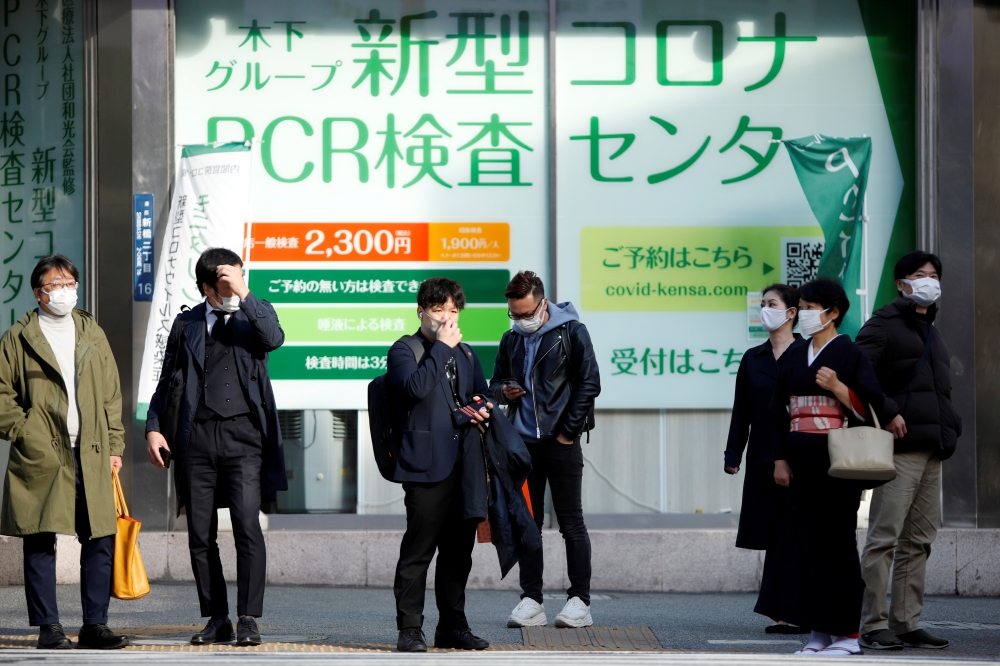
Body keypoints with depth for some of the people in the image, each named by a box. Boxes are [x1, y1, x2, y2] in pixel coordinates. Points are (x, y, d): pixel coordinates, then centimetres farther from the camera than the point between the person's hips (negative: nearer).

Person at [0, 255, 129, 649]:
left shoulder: (92, 335, 16)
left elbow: (111, 394, 17)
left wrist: (114, 445, 10)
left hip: (91, 454, 3)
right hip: (41, 455, -3)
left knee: (101, 539, 0)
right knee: (40, 542, -1)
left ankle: (95, 625, 7)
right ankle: (48, 628, 6)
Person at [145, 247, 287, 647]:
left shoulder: (256, 314, 7)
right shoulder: (187, 323, 11)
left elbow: (274, 339, -16)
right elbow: (166, 381, 18)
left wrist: (245, 295, -20)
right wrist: (153, 428, 9)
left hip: (243, 434, -2)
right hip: (198, 438, 3)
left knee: (247, 527, -13)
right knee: (200, 535, 3)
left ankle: (248, 620, -7)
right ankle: (217, 620, 14)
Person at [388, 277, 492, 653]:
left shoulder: (465, 354, 21)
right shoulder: (404, 351, 0)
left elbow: (482, 396, 28)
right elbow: (415, 386, -19)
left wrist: (475, 411, 5)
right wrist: (442, 347, -12)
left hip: (465, 466, 7)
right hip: (427, 464, -7)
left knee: (459, 550, 9)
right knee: (418, 549, -6)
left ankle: (453, 626, 17)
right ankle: (409, 630, -2)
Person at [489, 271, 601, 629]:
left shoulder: (571, 331, -3)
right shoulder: (511, 340, 12)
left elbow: (589, 383, -6)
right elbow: (495, 382, 22)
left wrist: (568, 432, -9)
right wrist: (503, 391, -3)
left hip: (561, 442, -5)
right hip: (523, 442, 5)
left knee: (571, 523, -2)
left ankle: (579, 601, 1)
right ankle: (531, 601, 9)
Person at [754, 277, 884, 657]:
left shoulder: (850, 355, -4)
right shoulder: (795, 359, 15)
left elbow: (870, 407, -8)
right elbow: (779, 412, 16)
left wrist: (837, 387, -21)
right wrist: (780, 459, 8)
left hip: (836, 463, -6)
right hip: (802, 465, 6)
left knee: (835, 541, -6)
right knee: (803, 540, 3)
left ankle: (846, 634, -1)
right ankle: (819, 632, 8)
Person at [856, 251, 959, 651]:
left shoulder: (930, 332, 24)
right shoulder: (884, 325, -2)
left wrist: (949, 429, 16)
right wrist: (888, 412, -19)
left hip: (932, 450, 9)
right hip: (901, 445, -9)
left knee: (919, 539, 9)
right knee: (884, 537, -9)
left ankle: (907, 622, 13)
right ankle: (874, 625, -8)